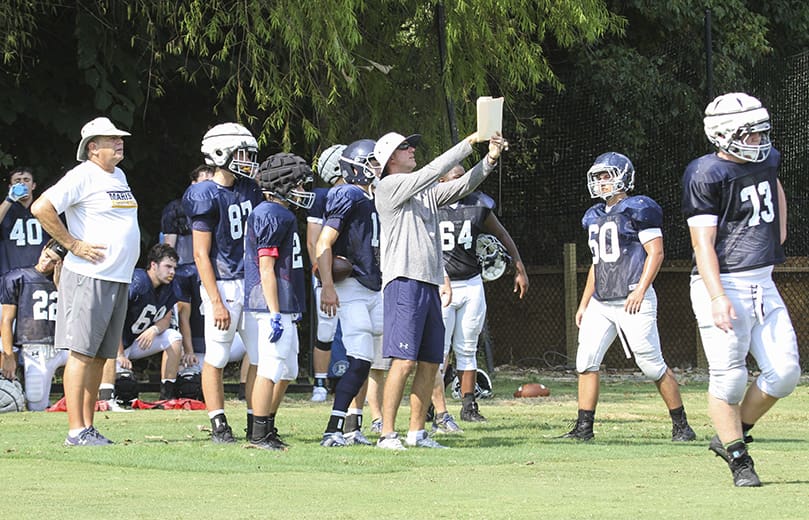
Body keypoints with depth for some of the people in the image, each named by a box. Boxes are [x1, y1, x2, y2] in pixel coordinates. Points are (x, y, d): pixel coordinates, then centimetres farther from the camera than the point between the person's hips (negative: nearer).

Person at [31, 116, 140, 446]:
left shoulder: (119, 177, 18)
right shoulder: (84, 176, -10)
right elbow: (41, 208, -19)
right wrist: (74, 245, -16)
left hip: (120, 279, 9)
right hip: (88, 278, -9)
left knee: (100, 356, 10)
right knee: (82, 353, -8)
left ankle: (88, 427, 14)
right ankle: (76, 431, -9)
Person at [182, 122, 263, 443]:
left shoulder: (249, 189, 9)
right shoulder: (206, 196, -13)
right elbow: (201, 255, -14)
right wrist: (217, 302, -18)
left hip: (252, 283, 7)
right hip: (223, 286, -7)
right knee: (216, 359, 2)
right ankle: (219, 425, 9)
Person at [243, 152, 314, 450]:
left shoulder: (281, 214, 18)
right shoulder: (271, 216, -14)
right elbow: (266, 270, -18)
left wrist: (293, 311, 25)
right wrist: (275, 314, -20)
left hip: (283, 308, 11)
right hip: (270, 307, -11)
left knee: (286, 372, 15)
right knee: (271, 370, -7)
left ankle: (268, 429, 22)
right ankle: (259, 435, -4)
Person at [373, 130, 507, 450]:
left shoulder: (426, 192, 20)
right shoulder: (390, 186, -4)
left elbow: (463, 185, 13)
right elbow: (433, 171, -12)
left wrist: (490, 159, -2)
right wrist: (470, 143, -11)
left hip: (430, 285, 8)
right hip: (404, 282, -8)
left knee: (430, 363, 8)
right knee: (404, 361, -14)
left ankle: (416, 432, 14)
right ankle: (387, 433, -13)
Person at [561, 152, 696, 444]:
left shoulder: (637, 209, -6)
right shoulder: (595, 217, 19)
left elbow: (655, 252, -11)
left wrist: (640, 290, -20)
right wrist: (584, 304, 20)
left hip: (632, 300, -8)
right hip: (601, 302, 8)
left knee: (652, 365, -5)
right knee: (586, 360, -2)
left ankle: (681, 426, 6)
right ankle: (583, 428, 2)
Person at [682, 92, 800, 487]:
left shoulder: (766, 160, 9)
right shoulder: (706, 175, -13)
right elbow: (703, 243, -17)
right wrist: (717, 298, -26)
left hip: (762, 284, 7)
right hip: (723, 285, -7)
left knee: (785, 373, 0)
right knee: (729, 377, -7)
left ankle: (731, 436, 18)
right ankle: (739, 460, 7)